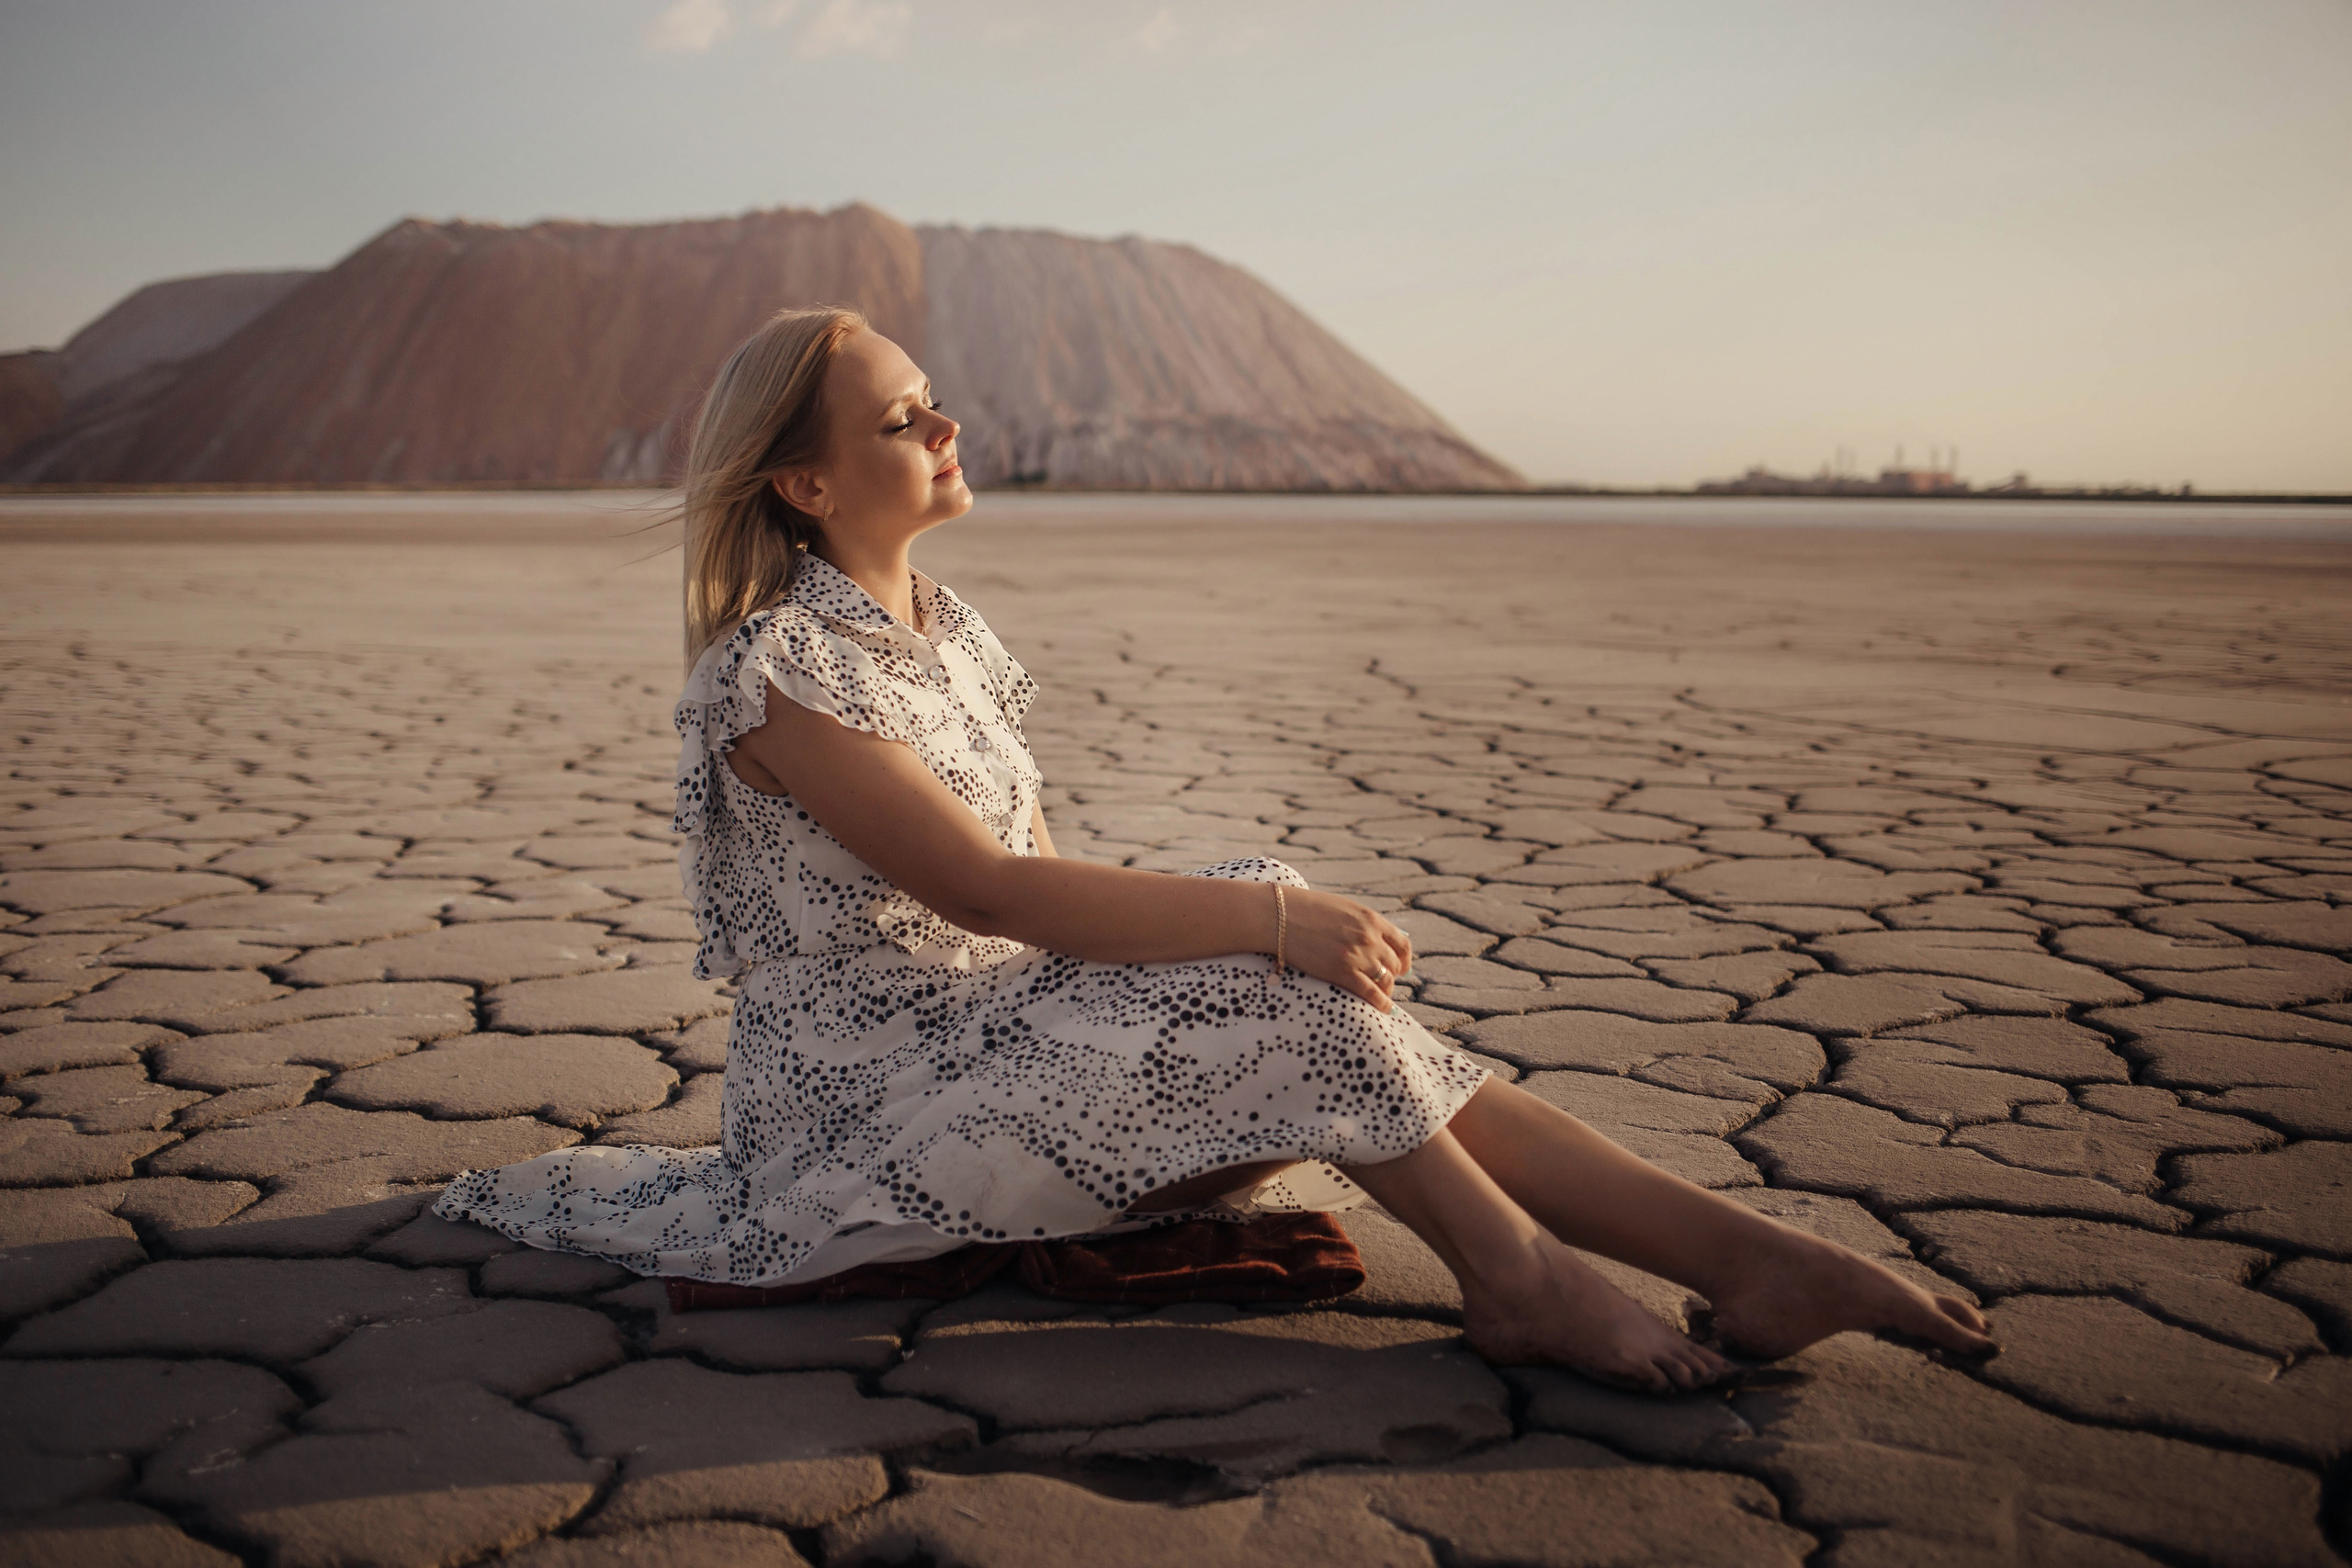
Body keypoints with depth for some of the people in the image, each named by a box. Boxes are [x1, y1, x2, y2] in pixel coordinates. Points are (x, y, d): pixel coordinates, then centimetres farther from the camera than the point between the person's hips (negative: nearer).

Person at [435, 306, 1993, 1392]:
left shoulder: (944, 627, 9)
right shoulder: (772, 674, -19)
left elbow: (1045, 874, 8)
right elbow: (989, 889, -27)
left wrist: (1264, 921, -6)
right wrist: (1267, 912, -29)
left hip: (991, 1033, 7)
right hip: (865, 1102, -7)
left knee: (1319, 1021, -12)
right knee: (1269, 990, -23)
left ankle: (1737, 1244, -17)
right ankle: (1513, 1268, -11)